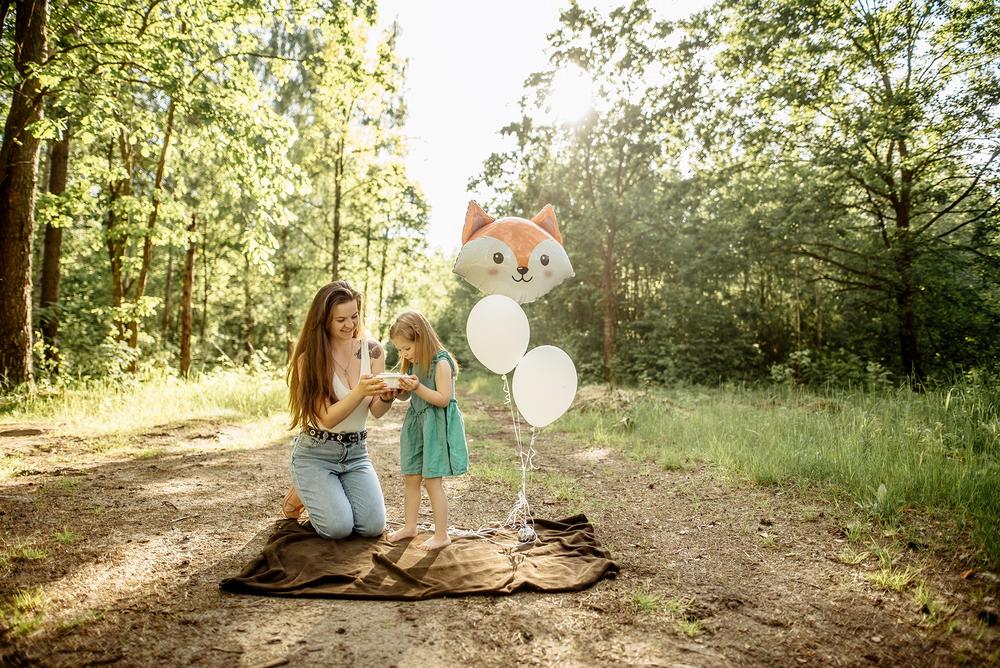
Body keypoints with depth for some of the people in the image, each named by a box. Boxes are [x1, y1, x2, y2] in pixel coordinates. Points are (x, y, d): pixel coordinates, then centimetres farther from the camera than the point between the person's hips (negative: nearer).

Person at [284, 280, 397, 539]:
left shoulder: (372, 350, -4)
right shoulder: (309, 358, -13)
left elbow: (376, 411, -9)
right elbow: (328, 418, -19)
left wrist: (386, 396, -33)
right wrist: (360, 391, -35)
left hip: (356, 452, 3)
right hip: (315, 453, -3)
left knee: (373, 526, -11)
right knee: (339, 527, -19)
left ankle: (324, 500, 20)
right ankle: (299, 495, 14)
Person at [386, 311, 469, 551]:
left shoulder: (441, 363, -16)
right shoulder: (413, 363, 9)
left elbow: (443, 399, -20)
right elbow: (407, 396, 15)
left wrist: (418, 387, -27)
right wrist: (399, 390, -6)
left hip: (437, 425, -8)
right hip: (416, 423, 8)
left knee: (432, 481, -4)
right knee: (410, 478, 13)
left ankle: (441, 535, 7)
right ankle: (410, 526, 28)